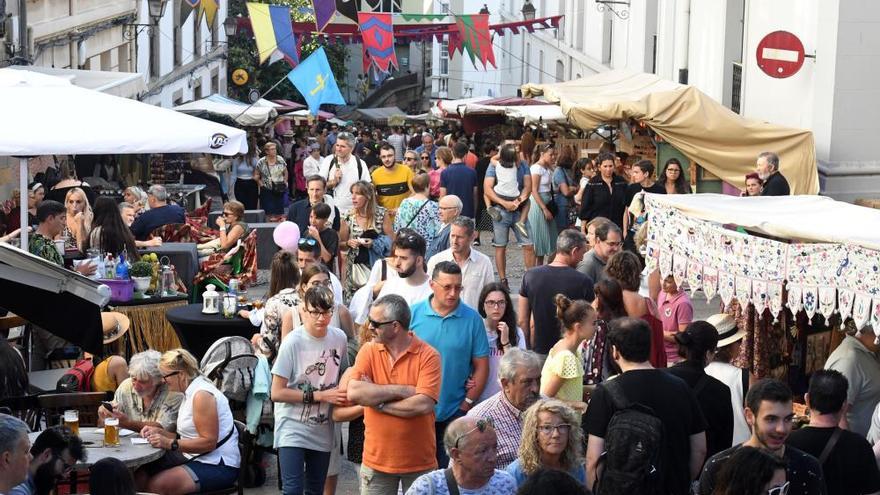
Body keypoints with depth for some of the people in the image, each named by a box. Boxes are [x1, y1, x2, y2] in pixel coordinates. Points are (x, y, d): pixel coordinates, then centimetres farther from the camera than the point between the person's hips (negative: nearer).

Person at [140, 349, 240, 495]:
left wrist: (170, 443, -24)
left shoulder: (202, 395, -16)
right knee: (142, 476, -6)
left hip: (219, 466, -9)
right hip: (199, 460, 9)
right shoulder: (191, 392, 16)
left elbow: (209, 442, -22)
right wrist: (160, 432, 4)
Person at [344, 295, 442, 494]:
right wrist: (402, 390, -16)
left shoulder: (428, 356, -10)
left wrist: (377, 400, -13)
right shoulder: (368, 351, 0)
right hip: (377, 460, 2)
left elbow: (423, 405, -21)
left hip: (419, 462, -2)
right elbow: (353, 393, -14)